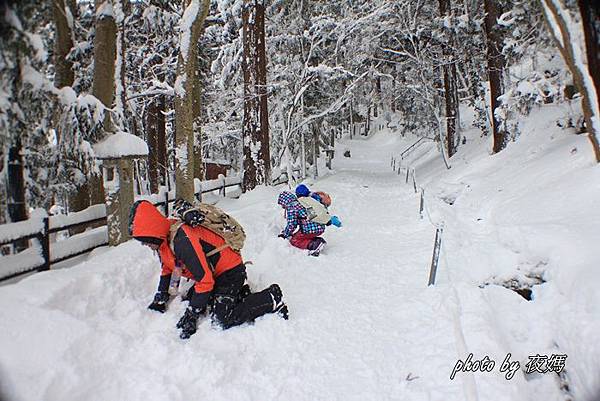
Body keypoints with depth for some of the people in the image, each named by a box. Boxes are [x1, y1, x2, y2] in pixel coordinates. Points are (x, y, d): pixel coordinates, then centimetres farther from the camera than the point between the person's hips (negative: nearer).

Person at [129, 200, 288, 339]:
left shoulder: (182, 241, -33)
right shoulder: (164, 239, -1)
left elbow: (205, 281, -29)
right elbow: (167, 270, 17)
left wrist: (190, 316, -22)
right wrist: (159, 300, 17)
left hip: (230, 271, -10)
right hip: (214, 272, 10)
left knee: (221, 320, -16)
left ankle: (272, 299, -5)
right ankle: (238, 295, 17)